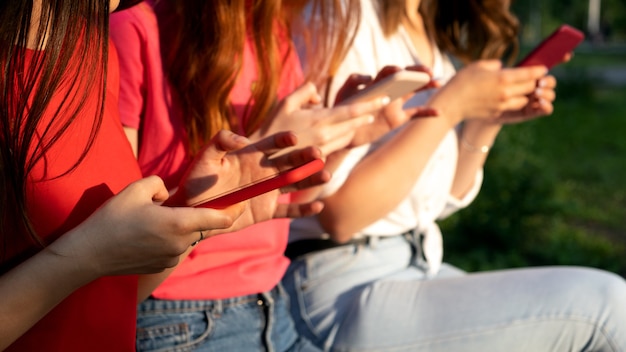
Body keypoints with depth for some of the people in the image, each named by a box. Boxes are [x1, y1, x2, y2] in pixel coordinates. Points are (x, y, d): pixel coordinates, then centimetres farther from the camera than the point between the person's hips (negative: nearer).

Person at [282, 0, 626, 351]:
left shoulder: (429, 32, 12)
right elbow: (340, 214, -21)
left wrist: (487, 121, -1)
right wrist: (452, 105, -19)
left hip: (422, 264, 9)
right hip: (346, 292, -8)